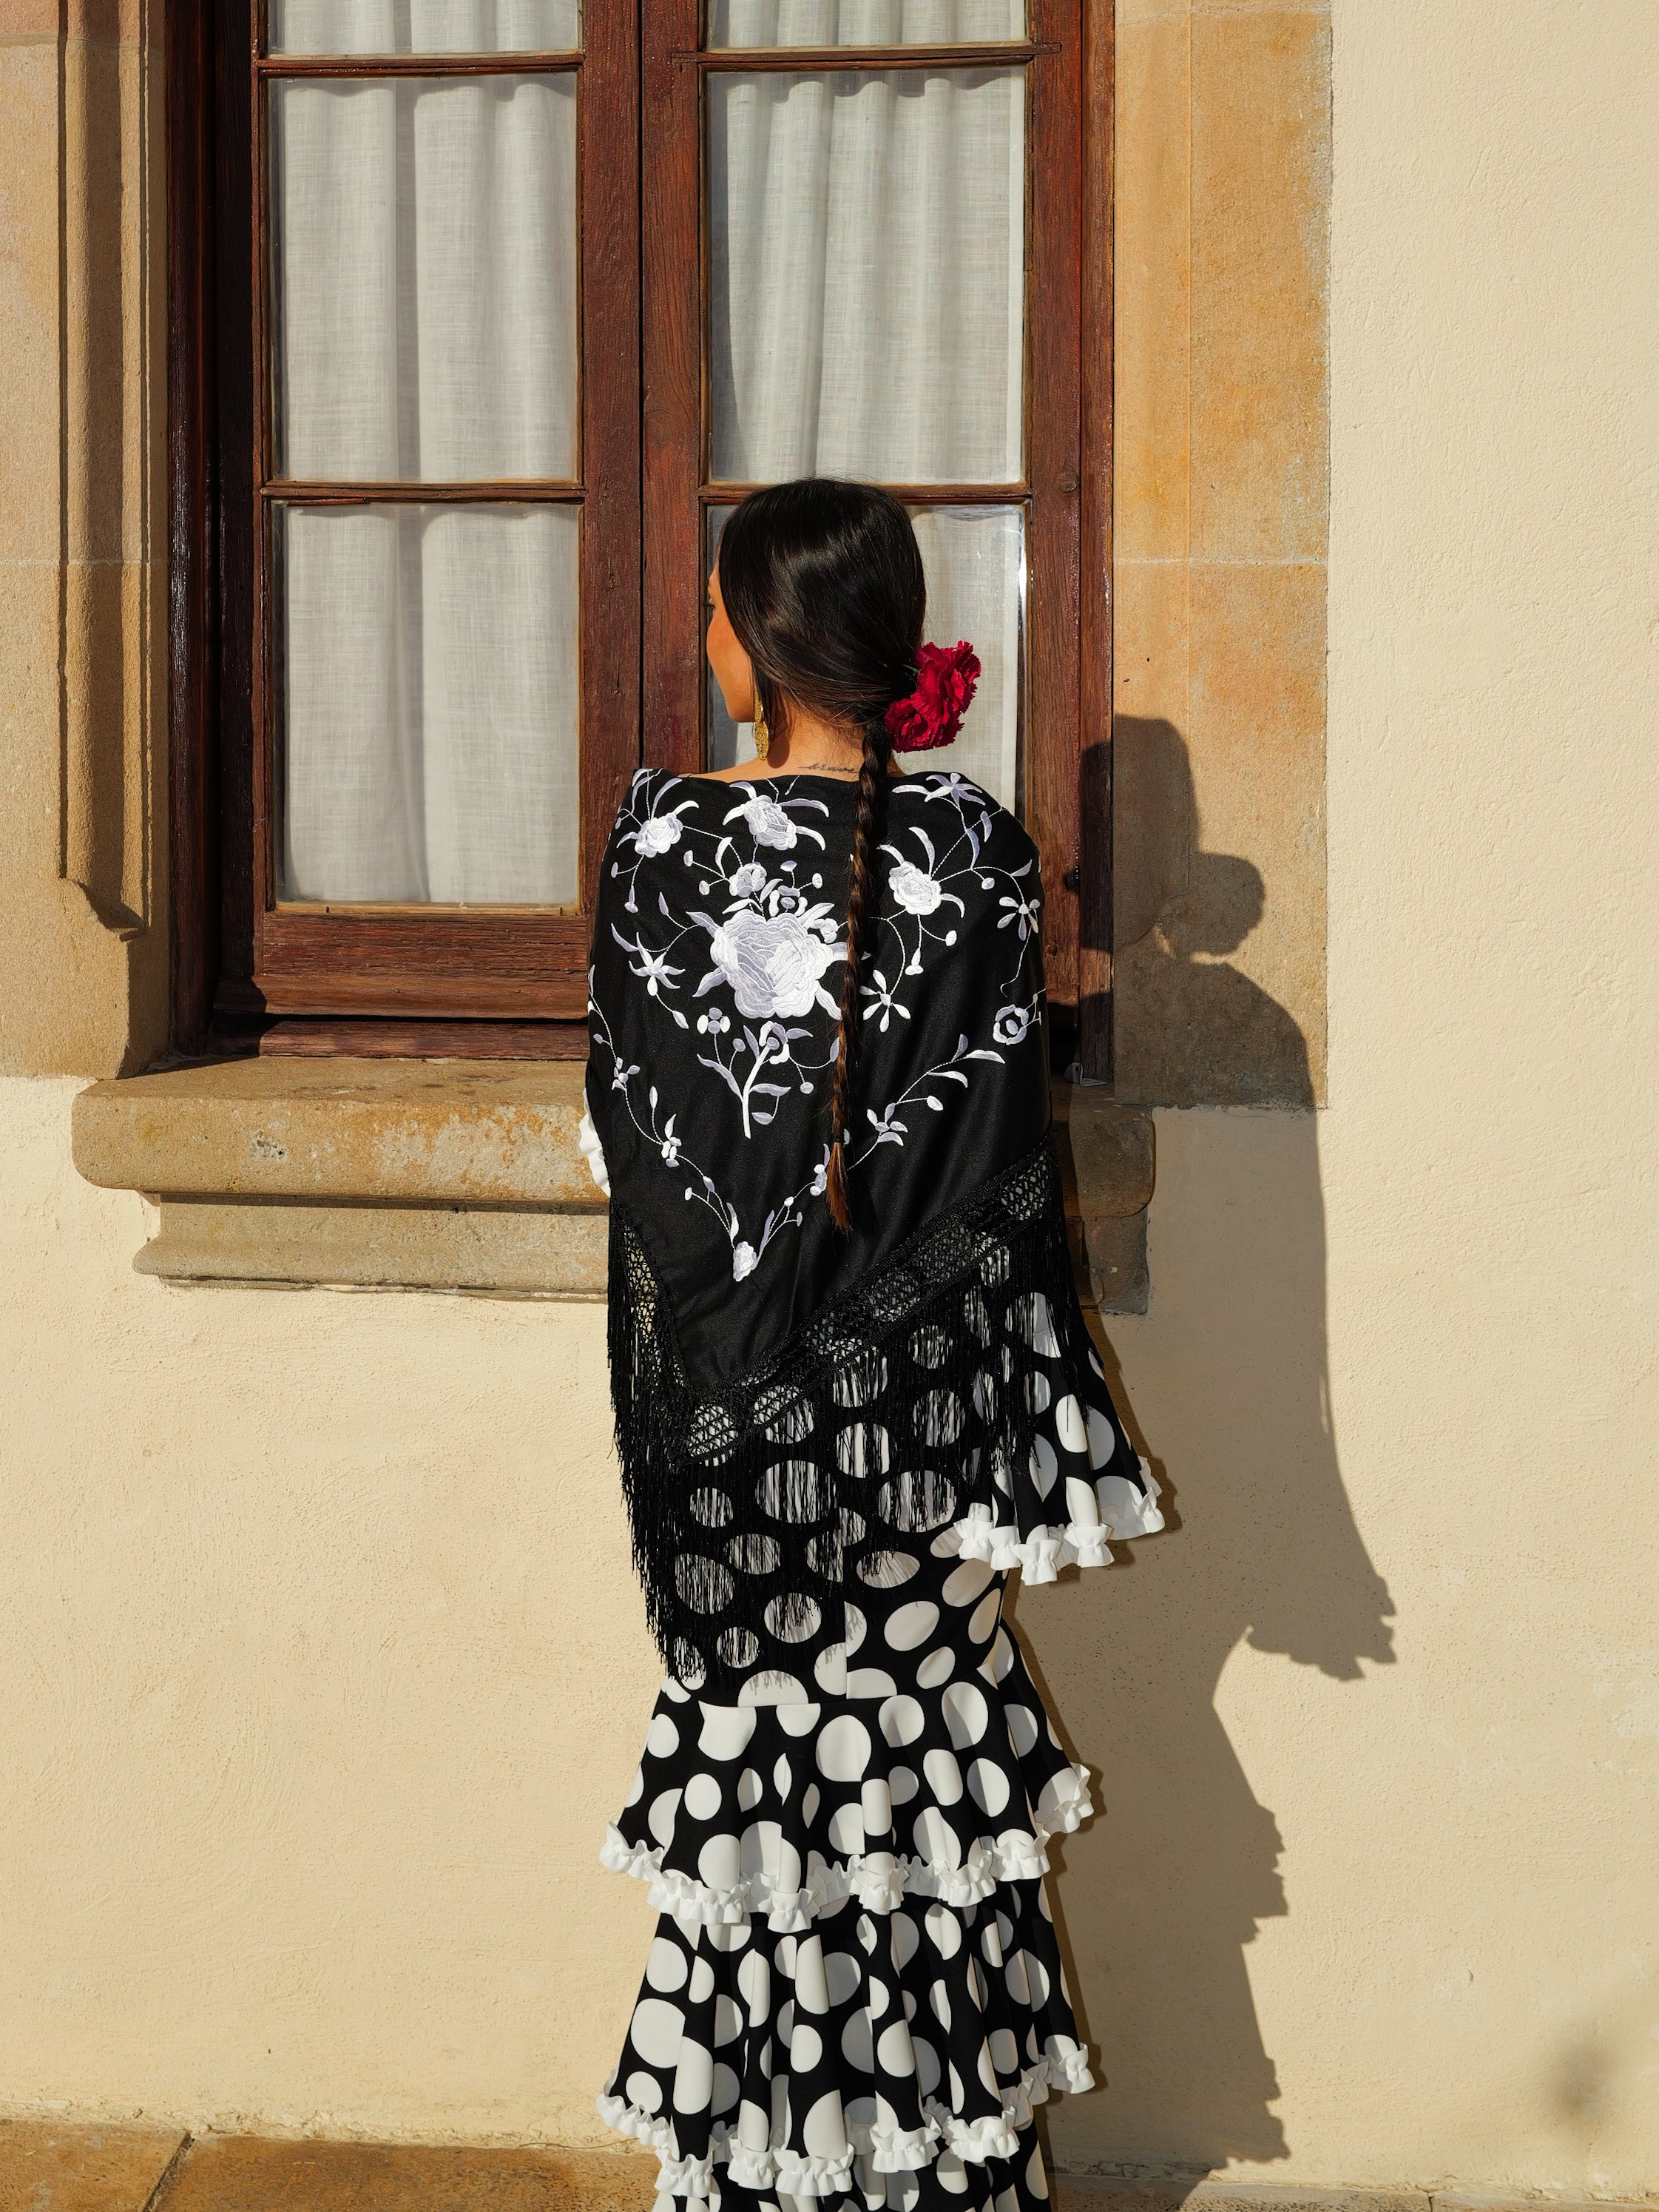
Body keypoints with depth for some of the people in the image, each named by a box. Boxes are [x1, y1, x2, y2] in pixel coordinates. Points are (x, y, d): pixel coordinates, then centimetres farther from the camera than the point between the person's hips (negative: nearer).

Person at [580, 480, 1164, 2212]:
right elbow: (999, 1161, -7)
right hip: (919, 1387, 1)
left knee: (756, 1761, 10)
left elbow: (627, 1143, -1)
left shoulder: (663, 845, -10)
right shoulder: (975, 852, -7)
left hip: (734, 1396, -1)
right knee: (925, 1750, 13)